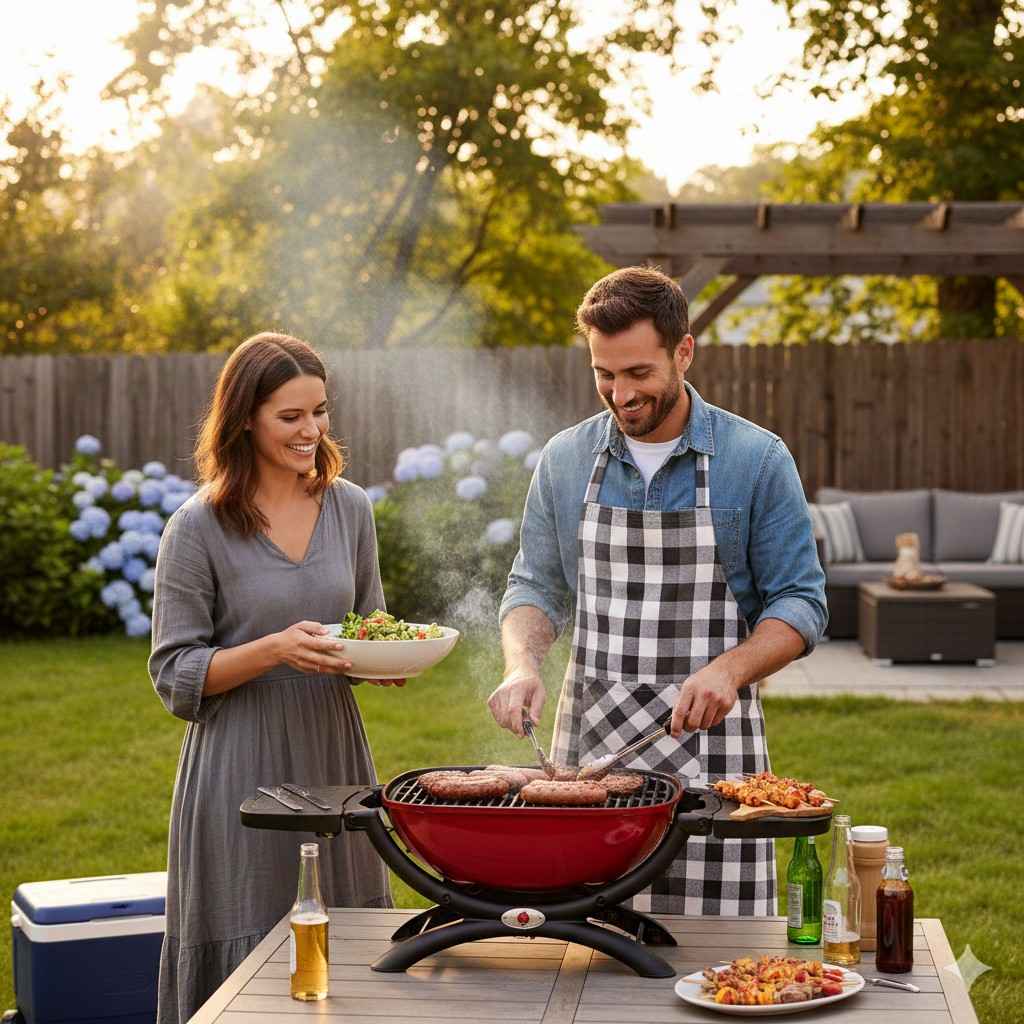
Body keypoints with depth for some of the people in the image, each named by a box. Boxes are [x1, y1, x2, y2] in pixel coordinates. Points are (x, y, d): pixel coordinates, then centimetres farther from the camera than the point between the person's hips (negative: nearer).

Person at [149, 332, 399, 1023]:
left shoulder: (350, 508, 7)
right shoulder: (199, 527, -8)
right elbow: (175, 676, -7)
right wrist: (276, 649, -21)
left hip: (334, 757, 5)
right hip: (242, 771, -4)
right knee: (247, 962, 0)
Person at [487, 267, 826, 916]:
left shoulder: (757, 460, -3)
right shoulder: (565, 460, 7)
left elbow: (800, 602, -2)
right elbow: (536, 587, 14)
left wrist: (729, 669, -19)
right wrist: (523, 665, -6)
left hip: (710, 742, -2)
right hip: (587, 741, 3)